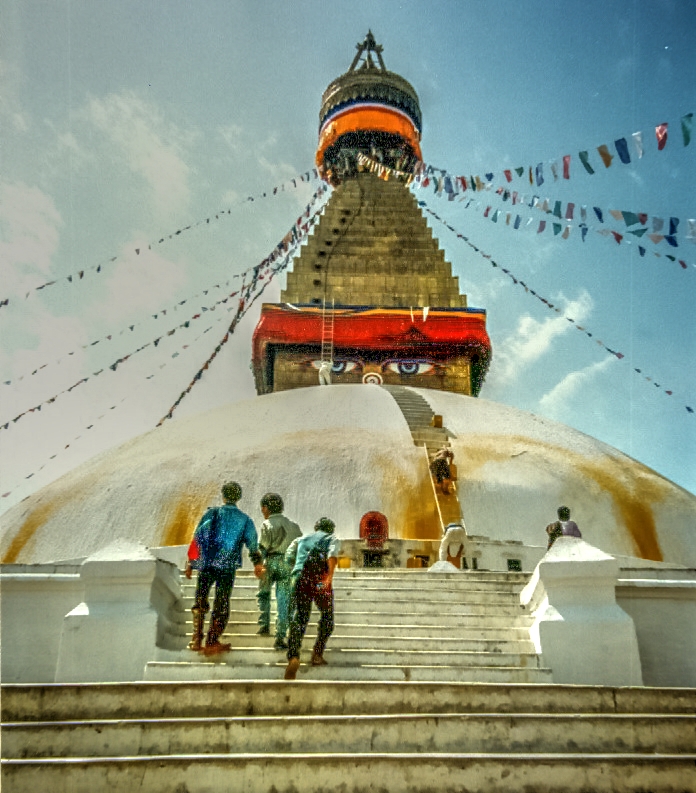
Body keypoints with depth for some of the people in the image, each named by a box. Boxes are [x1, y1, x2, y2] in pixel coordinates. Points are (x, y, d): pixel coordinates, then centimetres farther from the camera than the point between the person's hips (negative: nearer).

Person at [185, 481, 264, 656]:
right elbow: (253, 545, 2)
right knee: (221, 605, 9)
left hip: (206, 564, 1)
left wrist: (190, 562, 2)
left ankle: (196, 640, 14)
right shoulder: (245, 520, 3)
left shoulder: (211, 513, 1)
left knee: (200, 602, 15)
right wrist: (257, 564, 14)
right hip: (228, 567, 0)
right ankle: (212, 643, 9)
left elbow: (197, 538, -2)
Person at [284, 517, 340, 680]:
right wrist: (330, 576, -18)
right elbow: (332, 555, -5)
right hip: (320, 579, -2)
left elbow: (289, 557, 13)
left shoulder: (301, 539, 29)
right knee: (327, 617, 22)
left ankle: (293, 657, -26)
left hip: (299, 580, 2)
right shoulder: (331, 538, 18)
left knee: (298, 619, -3)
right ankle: (317, 654, 17)